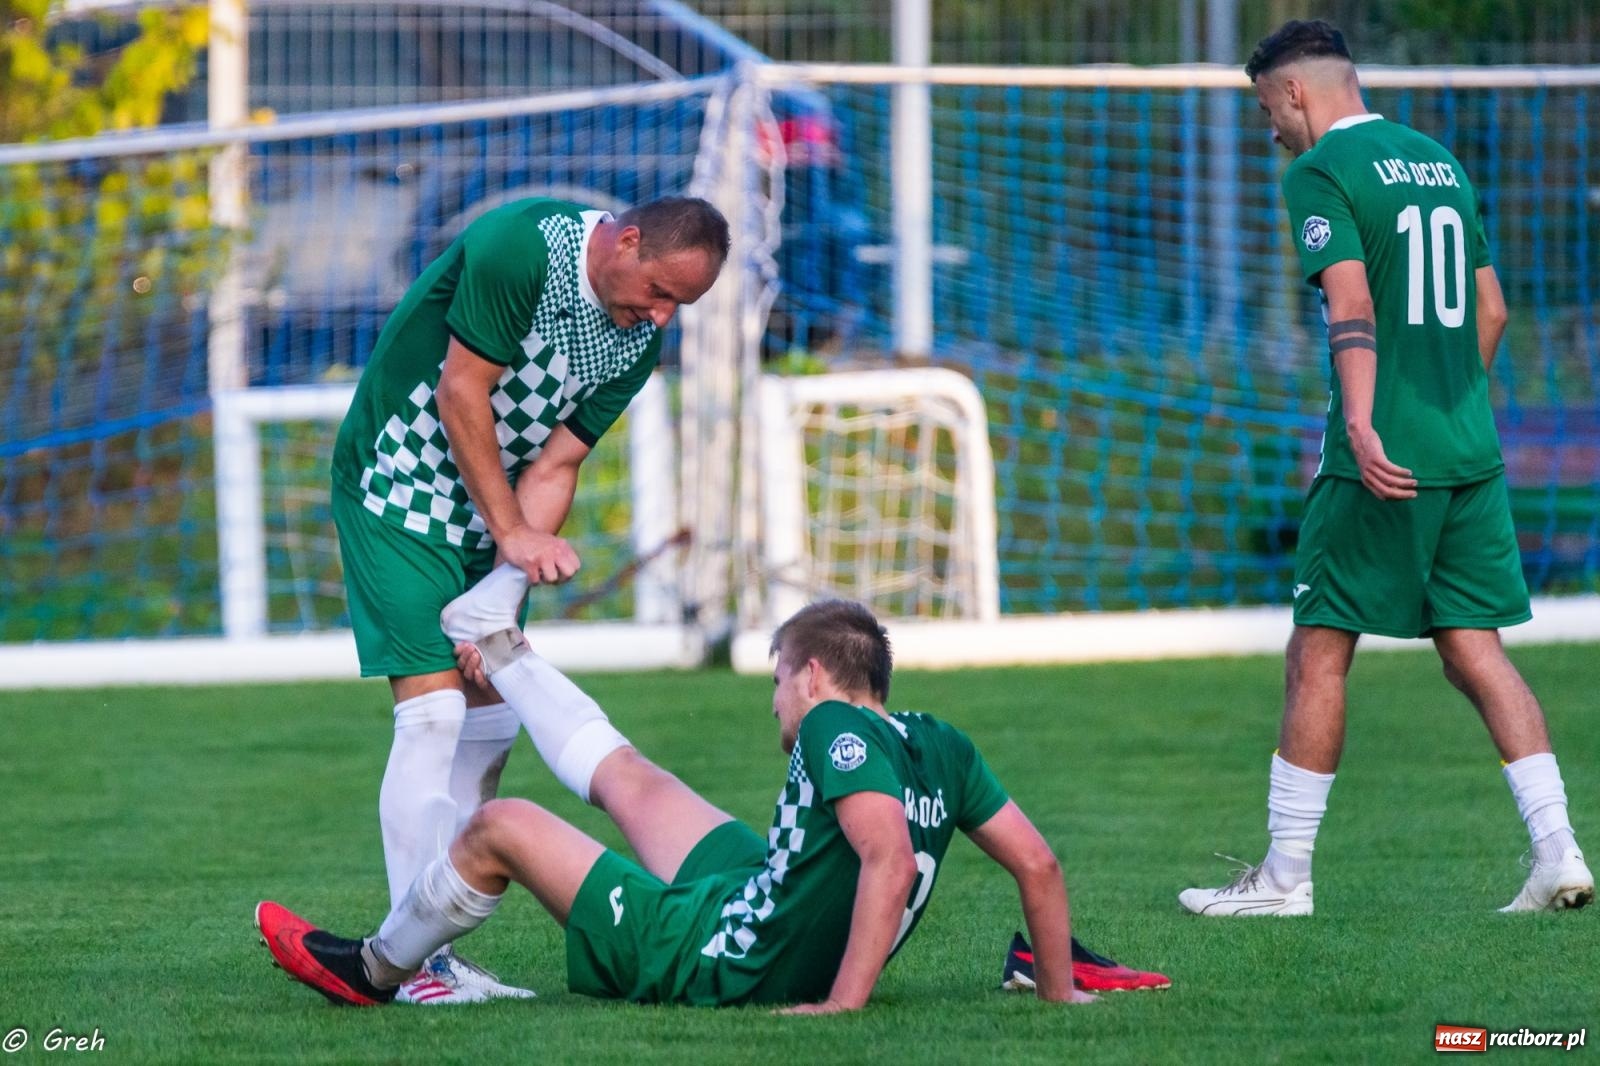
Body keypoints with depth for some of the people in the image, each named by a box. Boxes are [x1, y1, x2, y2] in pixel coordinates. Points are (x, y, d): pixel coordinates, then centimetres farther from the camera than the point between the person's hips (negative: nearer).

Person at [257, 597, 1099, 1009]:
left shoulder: (836, 729, -25)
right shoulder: (938, 746, -2)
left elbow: (890, 857, -39)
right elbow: (1036, 863, -2)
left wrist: (843, 1004, -38)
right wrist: (1056, 988, 5)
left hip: (703, 960, -8)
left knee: (499, 827, 5)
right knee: (621, 775, 25)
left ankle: (374, 970, 30)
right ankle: (493, 643, 50)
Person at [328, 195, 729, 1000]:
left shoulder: (638, 338, -2)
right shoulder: (520, 247, -23)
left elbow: (555, 462, -2)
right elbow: (460, 390, -22)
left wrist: (527, 558, -19)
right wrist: (511, 534, -20)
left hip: (492, 505, 8)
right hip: (398, 485, -8)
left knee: (491, 721, 4)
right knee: (434, 710, -15)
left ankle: (439, 951, 9)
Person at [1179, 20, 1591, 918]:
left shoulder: (1320, 172, -6)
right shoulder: (1439, 162, 17)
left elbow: (1353, 304, -20)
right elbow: (1491, 311, 20)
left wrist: (1361, 423, -29)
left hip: (1384, 459, -7)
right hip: (1471, 453, 7)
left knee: (1318, 656, 1)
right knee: (1476, 650, 7)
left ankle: (1285, 876, 5)